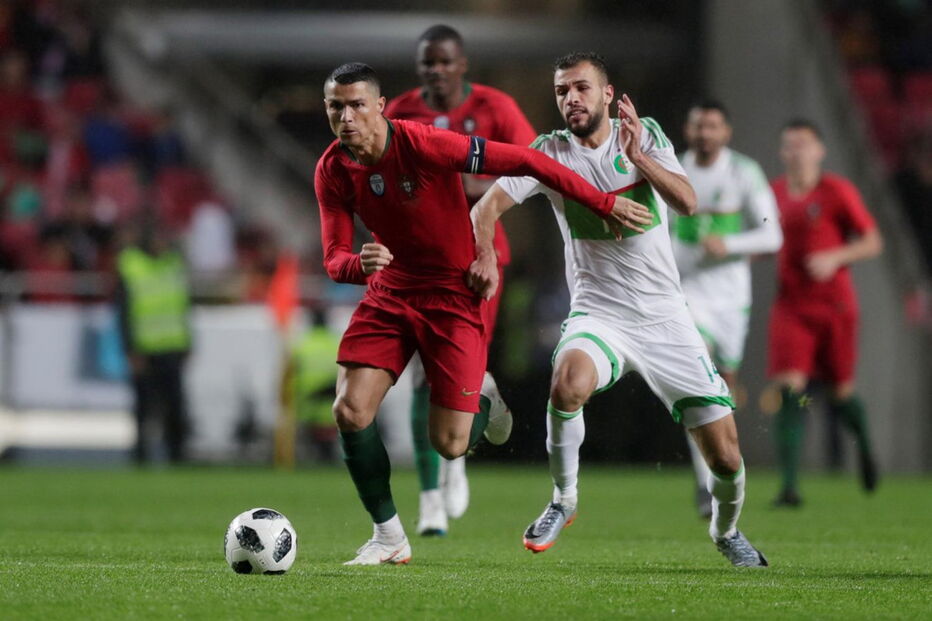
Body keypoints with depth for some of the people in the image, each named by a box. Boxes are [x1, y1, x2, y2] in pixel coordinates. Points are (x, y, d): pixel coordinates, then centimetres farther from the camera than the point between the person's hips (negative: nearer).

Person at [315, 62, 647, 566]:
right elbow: (334, 258, -6)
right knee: (349, 411, -14)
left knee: (449, 444, -8)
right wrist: (360, 264, -33)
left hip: (452, 296, -4)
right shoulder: (332, 170, -7)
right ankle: (388, 536, 4)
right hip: (388, 293, 4)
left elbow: (524, 162, -19)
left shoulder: (422, 145, -23)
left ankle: (485, 400, 30)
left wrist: (602, 203, -16)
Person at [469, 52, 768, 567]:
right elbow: (488, 205, -10)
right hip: (598, 315, -1)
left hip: (665, 317, 1)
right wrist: (485, 254, -29)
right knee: (568, 384, -37)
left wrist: (638, 155, -23)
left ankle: (726, 530, 32)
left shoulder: (648, 135, 2)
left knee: (726, 456, -2)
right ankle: (564, 500, -11)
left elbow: (687, 203, -11)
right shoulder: (550, 152, -2)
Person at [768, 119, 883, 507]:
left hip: (834, 305, -2)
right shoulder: (775, 193, 6)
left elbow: (872, 243, -5)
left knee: (840, 397, 7)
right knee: (790, 393, -14)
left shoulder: (838, 191, -7)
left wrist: (835, 257, -21)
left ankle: (864, 443, 42)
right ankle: (789, 486, -16)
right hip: (790, 307, 2)